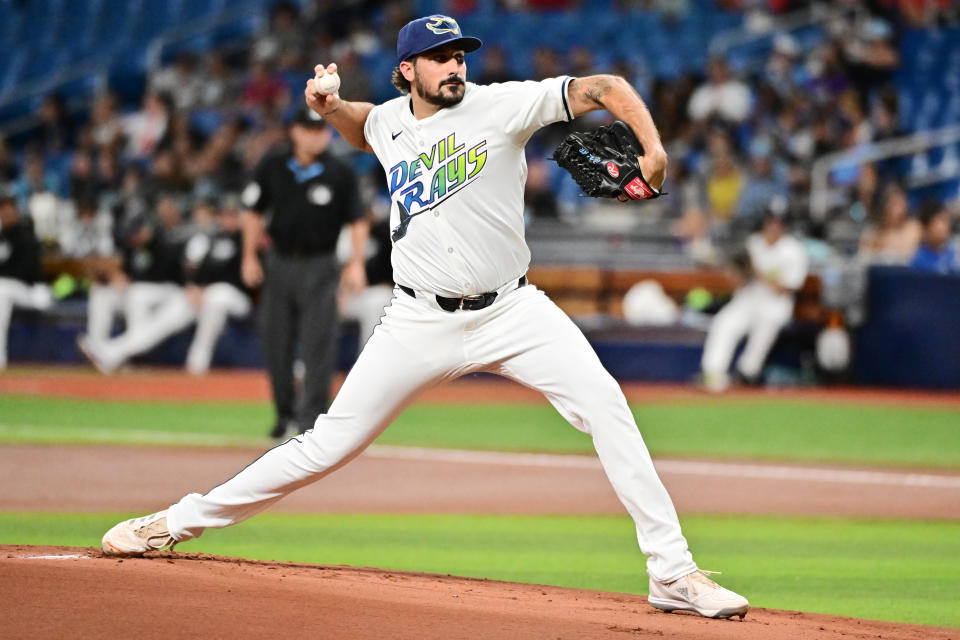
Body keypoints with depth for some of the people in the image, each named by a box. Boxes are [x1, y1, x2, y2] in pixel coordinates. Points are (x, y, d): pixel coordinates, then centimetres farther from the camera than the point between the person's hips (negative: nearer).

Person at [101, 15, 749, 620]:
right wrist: (328, 106, 10)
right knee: (329, 443, 1)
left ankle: (673, 573, -17)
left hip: (512, 309, -2)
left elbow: (604, 89, -13)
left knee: (605, 404, -20)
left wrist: (653, 152, -28)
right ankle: (180, 521, 16)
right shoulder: (387, 122, 5)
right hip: (421, 321, 2)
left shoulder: (501, 104, -8)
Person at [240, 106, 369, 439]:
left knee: (318, 344, -8)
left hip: (319, 267, -3)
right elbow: (254, 212, 11)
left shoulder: (340, 174, -2)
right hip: (279, 263, 3)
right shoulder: (272, 168, 4)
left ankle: (312, 417, -8)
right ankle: (285, 412, 19)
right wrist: (249, 256, 4)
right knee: (275, 343, 6)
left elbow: (358, 221, 0)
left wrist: (356, 263, -10)